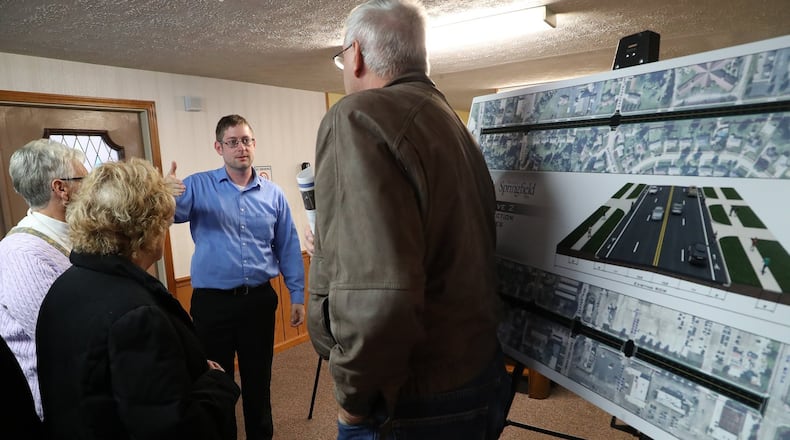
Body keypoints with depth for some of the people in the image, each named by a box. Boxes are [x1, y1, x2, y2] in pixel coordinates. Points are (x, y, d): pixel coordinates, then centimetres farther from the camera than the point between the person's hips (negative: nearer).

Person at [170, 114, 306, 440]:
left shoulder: (273, 194, 3)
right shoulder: (199, 187, -1)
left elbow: (288, 248, 7)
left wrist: (297, 295, 6)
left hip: (259, 300, 2)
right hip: (212, 302, -1)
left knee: (259, 378, 18)